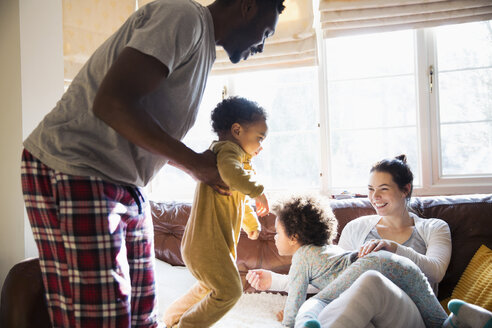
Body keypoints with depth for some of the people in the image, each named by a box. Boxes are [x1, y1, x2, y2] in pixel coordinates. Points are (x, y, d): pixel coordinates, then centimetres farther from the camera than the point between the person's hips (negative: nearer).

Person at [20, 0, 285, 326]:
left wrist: (201, 168, 16)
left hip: (126, 184, 10)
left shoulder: (202, 44, 18)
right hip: (74, 171, -10)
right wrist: (194, 162, -15)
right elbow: (112, 103, -26)